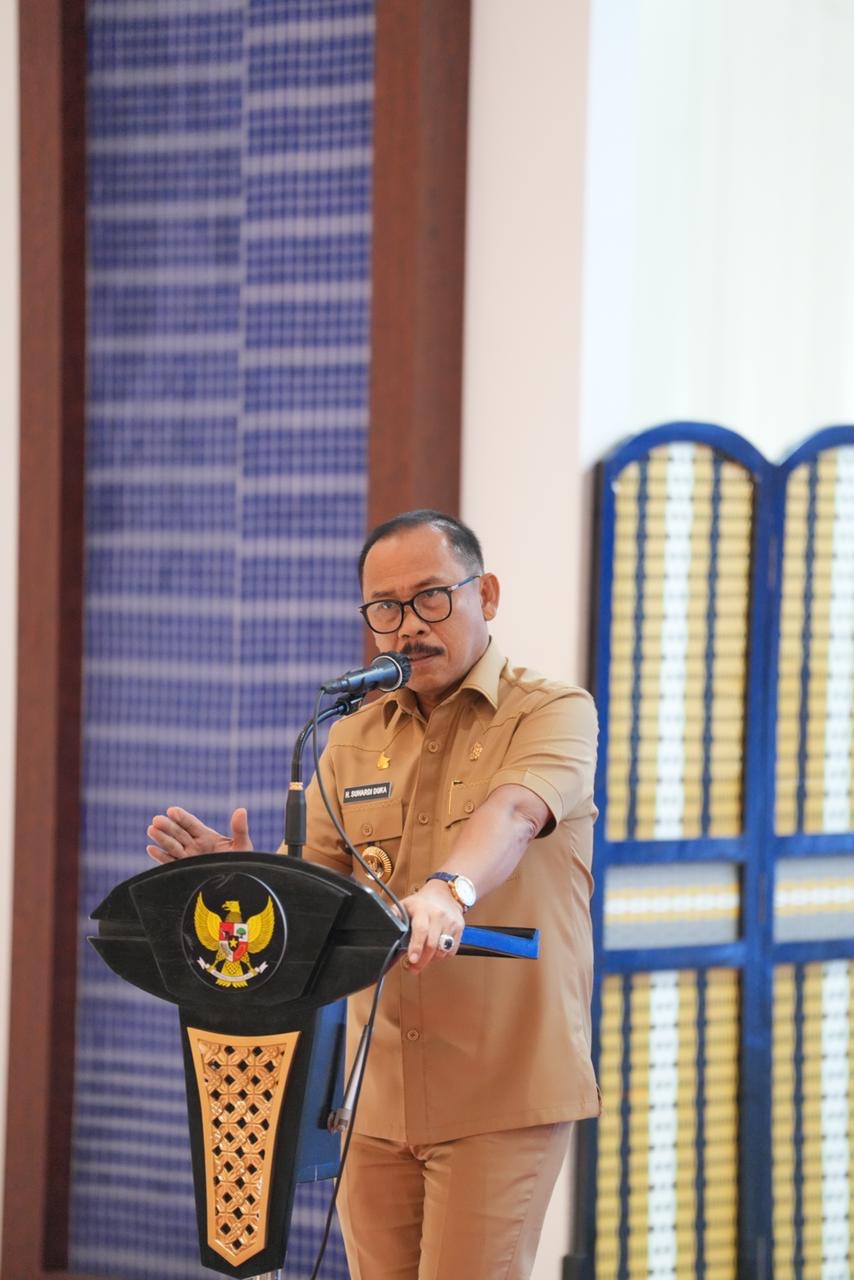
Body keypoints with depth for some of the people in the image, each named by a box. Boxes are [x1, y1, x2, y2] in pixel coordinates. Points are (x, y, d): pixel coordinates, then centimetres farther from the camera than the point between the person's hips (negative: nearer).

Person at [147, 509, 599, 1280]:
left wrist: (450, 890, -46)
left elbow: (513, 813, -26)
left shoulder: (555, 713, -4)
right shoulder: (354, 740, 13)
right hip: (379, 1094, 5)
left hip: (502, 1095, -5)